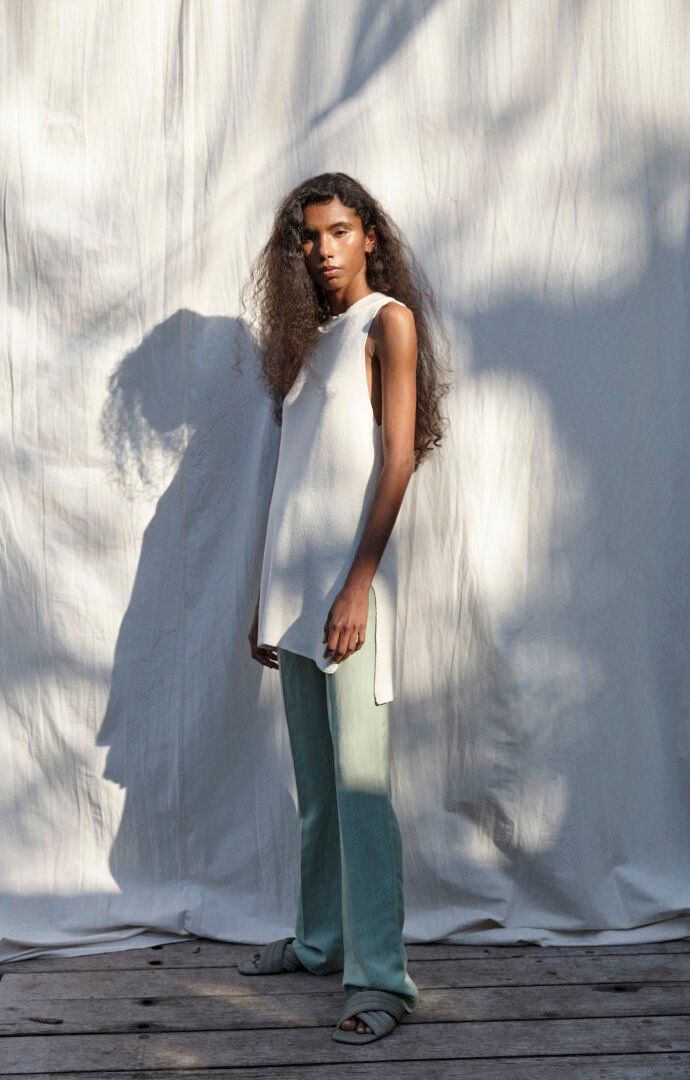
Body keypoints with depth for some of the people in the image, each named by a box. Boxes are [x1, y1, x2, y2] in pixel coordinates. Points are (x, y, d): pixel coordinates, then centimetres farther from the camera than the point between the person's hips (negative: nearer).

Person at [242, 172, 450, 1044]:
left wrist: (358, 585, -18)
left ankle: (381, 976, -4)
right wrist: (266, 596, 15)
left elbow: (397, 459, -10)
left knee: (359, 778, -9)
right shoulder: (308, 335, 19)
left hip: (348, 570, -7)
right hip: (292, 574, 7)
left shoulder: (389, 319, 0)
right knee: (313, 781, 13)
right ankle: (319, 939, 25)